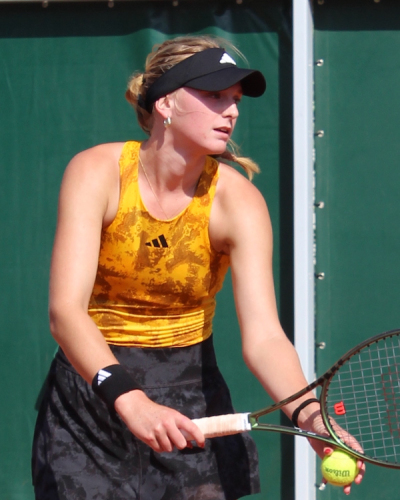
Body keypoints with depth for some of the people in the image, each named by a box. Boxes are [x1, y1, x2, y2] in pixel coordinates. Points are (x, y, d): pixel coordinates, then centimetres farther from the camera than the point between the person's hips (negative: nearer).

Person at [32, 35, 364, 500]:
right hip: (93, 386, -1)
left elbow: (263, 336, -23)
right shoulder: (97, 173, -17)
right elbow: (66, 311, -29)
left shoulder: (237, 200, -13)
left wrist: (309, 414, -43)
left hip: (193, 398, 1)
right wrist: (128, 399, -46)